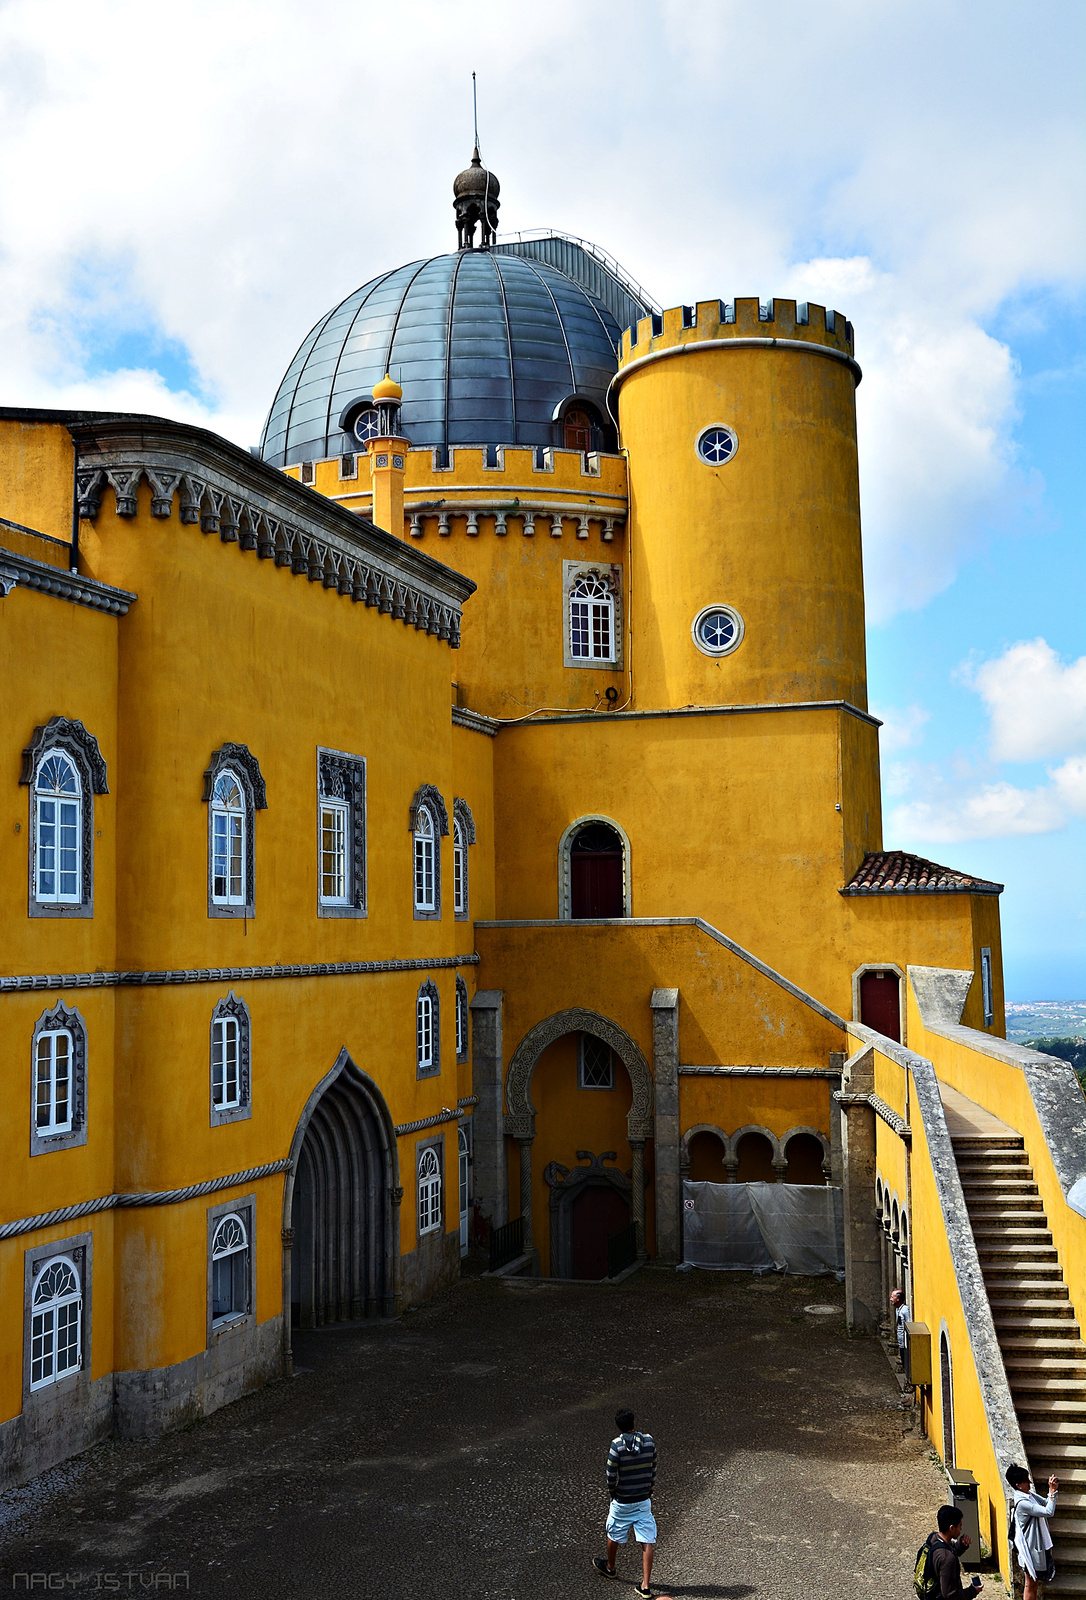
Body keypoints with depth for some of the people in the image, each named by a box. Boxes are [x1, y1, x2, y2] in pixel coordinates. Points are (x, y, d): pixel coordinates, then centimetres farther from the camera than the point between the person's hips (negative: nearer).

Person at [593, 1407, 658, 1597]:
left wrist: (612, 1492, 4)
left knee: (614, 1535, 21)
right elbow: (653, 1469, 2)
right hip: (644, 1501, 2)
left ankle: (610, 1568, 42)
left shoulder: (617, 1445, -19)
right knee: (647, 1541, 6)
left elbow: (611, 1475, -15)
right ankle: (645, 1585, 3)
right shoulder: (649, 1441, -9)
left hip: (622, 1502, -2)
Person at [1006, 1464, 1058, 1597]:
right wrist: (1053, 1491, -24)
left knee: (1034, 1583, 20)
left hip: (1038, 1545, 9)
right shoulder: (1022, 1503, -27)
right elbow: (1048, 1512, -28)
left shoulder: (1029, 1495, 3)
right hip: (1030, 1548, -9)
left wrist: (1053, 1490, -5)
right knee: (1030, 1585, 5)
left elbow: (1046, 1504, 10)